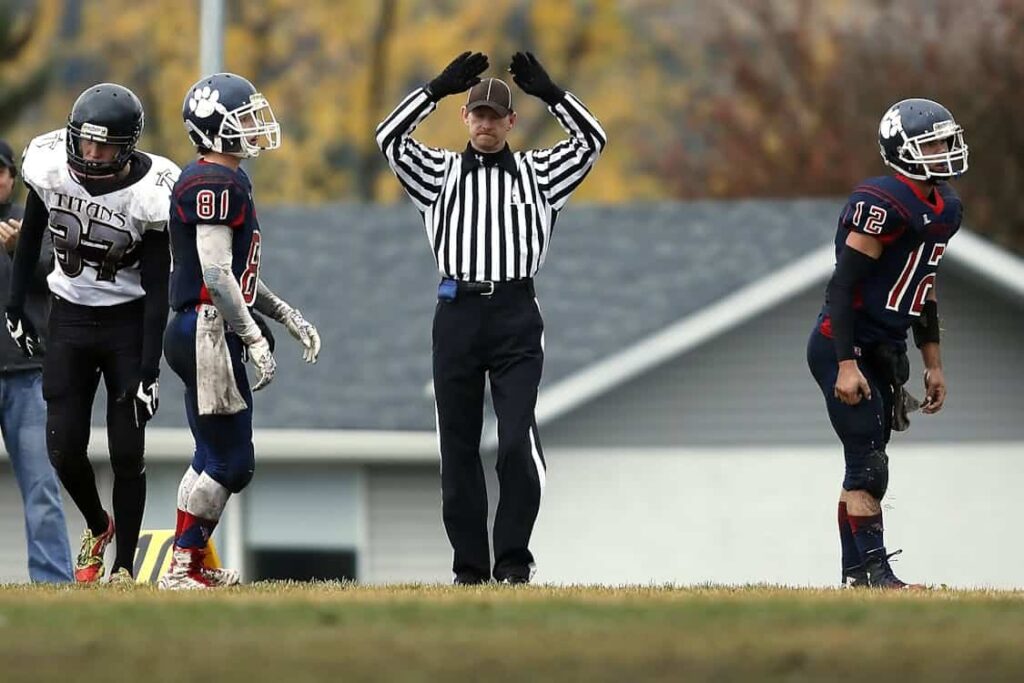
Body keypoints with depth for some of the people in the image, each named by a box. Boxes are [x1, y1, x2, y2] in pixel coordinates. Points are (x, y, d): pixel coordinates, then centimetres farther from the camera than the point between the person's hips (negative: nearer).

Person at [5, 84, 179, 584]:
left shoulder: (150, 194, -21)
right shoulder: (49, 166, -12)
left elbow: (157, 289, -17)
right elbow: (31, 236, 8)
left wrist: (149, 371, -19)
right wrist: (15, 307, 10)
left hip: (128, 322, -3)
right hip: (69, 319, 3)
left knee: (127, 452, -6)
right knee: (64, 449, -1)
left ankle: (123, 565, 7)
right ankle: (97, 528, 28)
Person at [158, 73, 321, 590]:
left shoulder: (230, 180, 18)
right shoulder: (215, 183, -15)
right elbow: (215, 272, -21)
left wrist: (287, 316, 22)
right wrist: (255, 339, -20)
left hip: (209, 334, 11)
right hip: (207, 330, -11)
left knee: (215, 459, 15)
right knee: (229, 463, -8)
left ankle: (189, 564, 19)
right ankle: (184, 567, -3)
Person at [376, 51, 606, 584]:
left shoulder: (537, 172, 14)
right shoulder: (440, 171, 13)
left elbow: (591, 141, 4)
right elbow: (390, 137, -1)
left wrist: (548, 91, -5)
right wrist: (439, 88, -8)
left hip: (515, 318, -1)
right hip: (457, 314, 1)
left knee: (517, 440, -13)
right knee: (458, 446, 3)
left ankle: (514, 562, -6)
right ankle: (470, 565, 9)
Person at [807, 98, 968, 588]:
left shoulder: (943, 209, 10)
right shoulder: (884, 205, -19)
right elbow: (843, 285, -20)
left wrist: (933, 364, 20)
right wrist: (848, 365, -25)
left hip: (884, 352, 9)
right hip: (846, 348, -9)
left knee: (866, 468, 11)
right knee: (868, 466, -11)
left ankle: (855, 576, 15)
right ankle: (874, 574, -12)